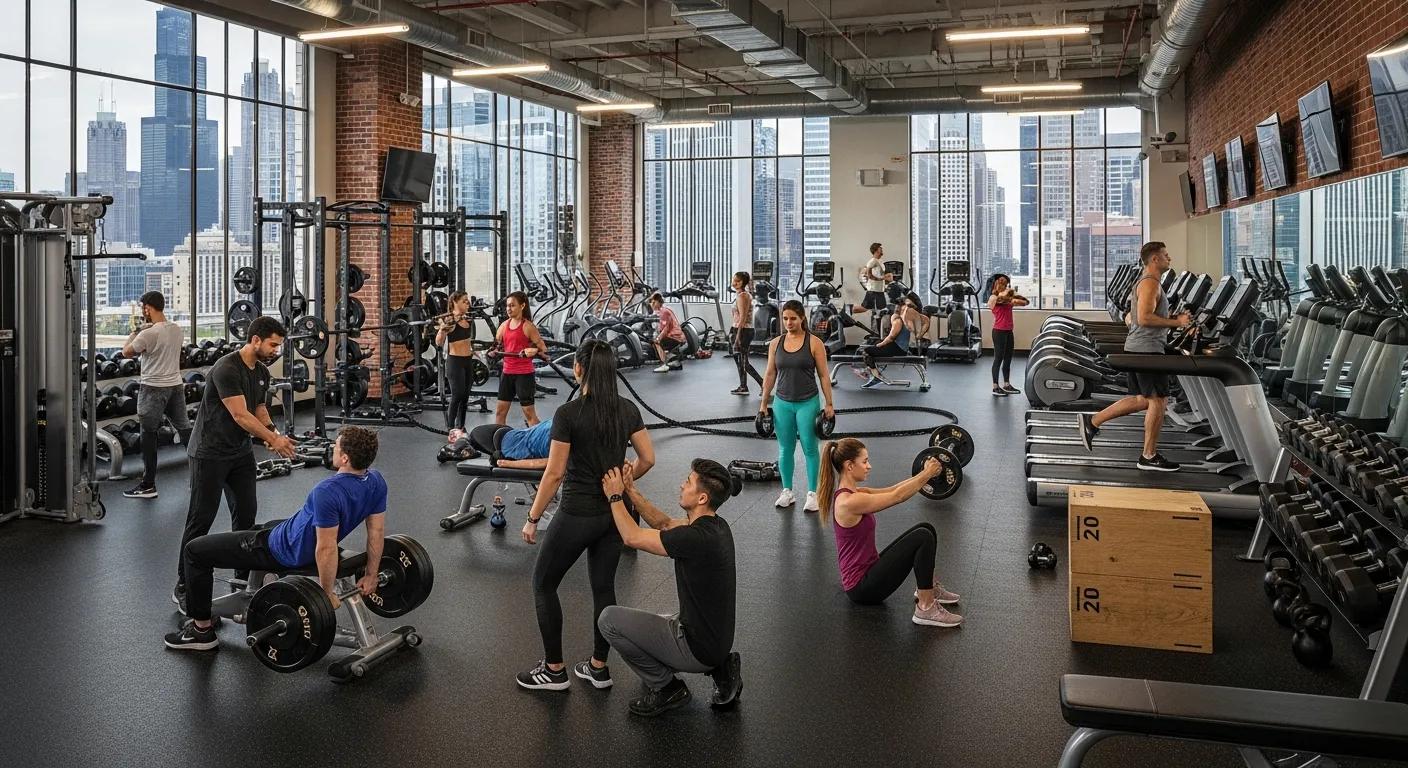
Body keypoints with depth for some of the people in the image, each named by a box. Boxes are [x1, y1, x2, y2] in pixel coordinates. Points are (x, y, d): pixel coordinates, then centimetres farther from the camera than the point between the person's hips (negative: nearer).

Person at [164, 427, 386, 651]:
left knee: (195, 550, 3)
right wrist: (371, 574, 9)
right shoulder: (376, 481, -11)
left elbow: (326, 549, -30)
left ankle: (202, 630, 12)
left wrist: (328, 593, -17)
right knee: (264, 528, 39)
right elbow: (377, 531, -2)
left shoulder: (328, 491, -35)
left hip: (286, 551, -8)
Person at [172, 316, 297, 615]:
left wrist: (273, 433, -2)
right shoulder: (227, 369, -24)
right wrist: (273, 439, -20)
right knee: (201, 519, -4)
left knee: (246, 512, 9)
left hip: (240, 451, 9)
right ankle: (183, 588, 5)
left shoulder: (262, 372, 5)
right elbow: (240, 415, -25)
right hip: (210, 453, -9)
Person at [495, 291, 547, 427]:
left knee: (529, 412, -2)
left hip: (524, 374, -6)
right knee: (500, 410, 12)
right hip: (507, 372, 6)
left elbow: (543, 348, -8)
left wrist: (533, 351, -28)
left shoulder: (527, 326, -9)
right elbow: (497, 345, 18)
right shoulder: (504, 325, 8)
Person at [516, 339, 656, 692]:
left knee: (543, 584, 12)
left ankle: (554, 671, 15)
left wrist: (533, 518, -6)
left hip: (578, 514, -6)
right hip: (614, 512, 6)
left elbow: (554, 473, -15)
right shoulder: (628, 409, 0)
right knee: (604, 587, 16)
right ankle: (598, 668, 23)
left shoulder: (568, 414, -17)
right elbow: (647, 459, 4)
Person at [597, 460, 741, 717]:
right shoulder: (714, 525, 1)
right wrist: (631, 490, 6)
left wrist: (615, 497, -3)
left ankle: (665, 687, 5)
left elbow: (632, 537, -16)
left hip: (697, 647, -9)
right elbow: (664, 524, 15)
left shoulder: (697, 537, -27)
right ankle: (719, 669, 13)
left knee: (610, 619, -5)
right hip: (714, 641, 9)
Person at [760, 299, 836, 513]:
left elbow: (823, 375, -4)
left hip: (808, 403, -3)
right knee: (785, 449, 10)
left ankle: (812, 493, 11)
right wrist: (764, 403, 8)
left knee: (810, 448, 2)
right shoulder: (775, 344, 3)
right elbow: (770, 375, 9)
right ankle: (787, 491, 22)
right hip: (783, 403, 3)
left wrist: (829, 404, -6)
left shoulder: (814, 343, -6)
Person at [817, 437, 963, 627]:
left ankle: (928, 588, 20)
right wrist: (928, 474, -9)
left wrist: (925, 472, 1)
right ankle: (926, 609, -14)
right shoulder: (849, 502, -23)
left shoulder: (852, 493, 7)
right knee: (923, 537, -20)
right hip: (862, 587, -10)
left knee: (926, 529, 10)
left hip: (868, 571, 10)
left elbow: (892, 490, 11)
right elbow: (897, 496, -19)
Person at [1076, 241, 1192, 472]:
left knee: (1142, 399, 15)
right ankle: (1149, 457, 3)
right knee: (1157, 400, -4)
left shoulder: (1146, 282, 20)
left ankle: (1092, 422, 14)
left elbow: (1130, 318, 24)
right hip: (1147, 349, -10)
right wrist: (1176, 322, -19)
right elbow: (1144, 318, -25)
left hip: (1137, 348, 10)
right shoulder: (1151, 283, -13)